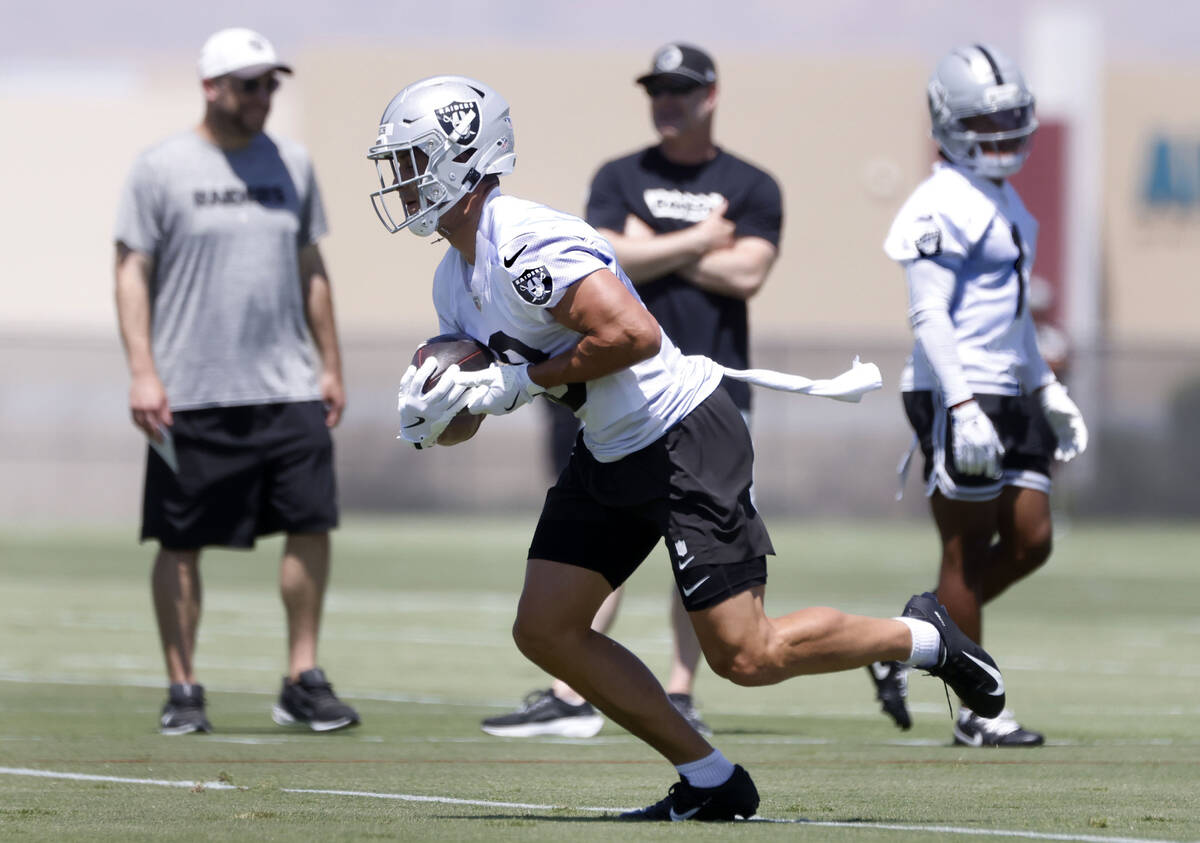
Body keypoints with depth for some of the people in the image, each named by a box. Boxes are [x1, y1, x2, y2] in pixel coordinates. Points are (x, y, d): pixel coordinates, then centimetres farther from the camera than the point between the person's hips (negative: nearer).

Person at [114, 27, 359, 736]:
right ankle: (184, 690, 10)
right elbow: (133, 273, -3)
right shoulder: (162, 169, -1)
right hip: (192, 394, -3)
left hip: (289, 387, 3)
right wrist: (143, 372, -12)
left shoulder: (291, 165, 12)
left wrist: (331, 366, 14)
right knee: (182, 543, 1)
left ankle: (304, 682, 4)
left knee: (312, 523, -5)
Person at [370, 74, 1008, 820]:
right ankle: (710, 782, 11)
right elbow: (476, 386, 16)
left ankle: (923, 637, 13)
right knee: (545, 630, 3)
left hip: (686, 441, -10)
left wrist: (522, 380, -22)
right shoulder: (456, 278, 9)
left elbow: (633, 334, -31)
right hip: (610, 454, 10)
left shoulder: (525, 243, -22)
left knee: (745, 657, -10)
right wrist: (434, 408, -7)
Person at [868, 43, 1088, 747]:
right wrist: (962, 406, -25)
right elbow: (929, 314, -18)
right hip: (959, 396, -9)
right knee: (969, 552, -2)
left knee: (1029, 542, 6)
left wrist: (1048, 387, 25)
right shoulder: (945, 205, -13)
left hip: (1006, 393, 9)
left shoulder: (1005, 201, 17)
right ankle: (975, 710, 5)